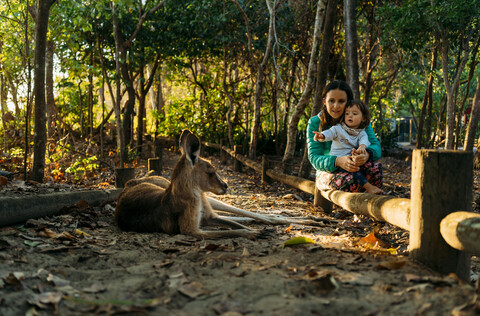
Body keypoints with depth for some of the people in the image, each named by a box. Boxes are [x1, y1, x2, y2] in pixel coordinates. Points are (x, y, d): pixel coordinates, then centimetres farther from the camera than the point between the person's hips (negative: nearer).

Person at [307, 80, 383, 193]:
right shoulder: (314, 123, -5)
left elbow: (376, 145, -12)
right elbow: (314, 158, -14)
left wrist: (367, 154, -39)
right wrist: (337, 161, -37)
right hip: (327, 173, -2)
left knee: (375, 167, -33)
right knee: (346, 180, -38)